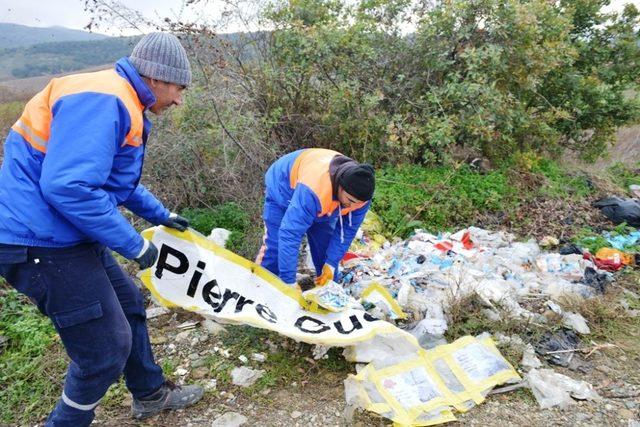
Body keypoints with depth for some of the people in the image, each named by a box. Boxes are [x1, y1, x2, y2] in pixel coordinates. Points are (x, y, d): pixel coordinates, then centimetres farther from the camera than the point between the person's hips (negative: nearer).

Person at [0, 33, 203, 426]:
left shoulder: (120, 104, 14)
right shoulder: (102, 99, -21)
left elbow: (116, 180, 27)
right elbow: (68, 188, -31)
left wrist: (160, 215, 31)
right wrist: (135, 245, -21)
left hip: (68, 237, 11)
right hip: (43, 243, -11)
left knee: (128, 304, 22)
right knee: (106, 349, -2)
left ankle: (150, 393, 42)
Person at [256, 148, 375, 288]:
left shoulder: (359, 193, -29)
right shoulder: (312, 192, -49)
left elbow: (347, 230, -15)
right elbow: (290, 233, -48)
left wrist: (331, 264, -17)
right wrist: (289, 281, -44)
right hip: (283, 190, -5)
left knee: (326, 249, 3)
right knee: (275, 249, -10)